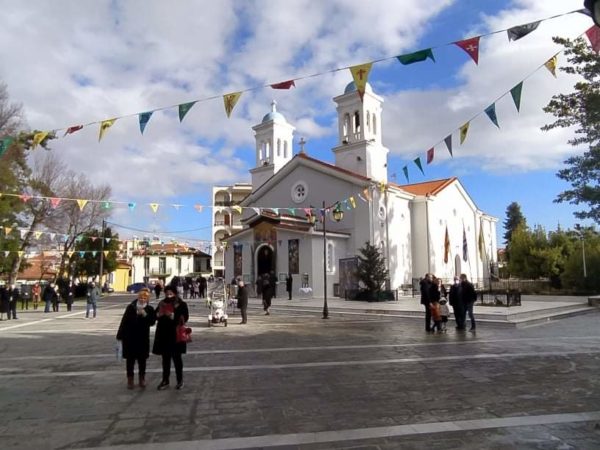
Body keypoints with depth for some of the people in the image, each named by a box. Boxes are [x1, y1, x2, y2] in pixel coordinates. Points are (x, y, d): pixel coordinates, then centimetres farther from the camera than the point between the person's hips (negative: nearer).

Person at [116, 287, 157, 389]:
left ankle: (142, 379, 25)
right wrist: (120, 336, -1)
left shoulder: (150, 309, -2)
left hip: (143, 339, 0)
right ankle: (130, 379, 19)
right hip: (130, 338, 0)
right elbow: (124, 321, 0)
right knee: (130, 360, 7)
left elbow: (152, 322, -13)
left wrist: (145, 315, -27)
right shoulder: (130, 307, -1)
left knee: (142, 360, 10)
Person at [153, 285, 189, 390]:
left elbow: (184, 318, -14)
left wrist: (173, 316, -26)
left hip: (176, 336, -4)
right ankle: (165, 381, 22)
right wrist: (159, 314, -13)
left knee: (176, 358, 6)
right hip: (163, 335, 4)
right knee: (165, 359, 12)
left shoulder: (181, 304, -5)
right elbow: (155, 316, 10)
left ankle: (180, 380, 18)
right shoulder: (162, 303, 9)